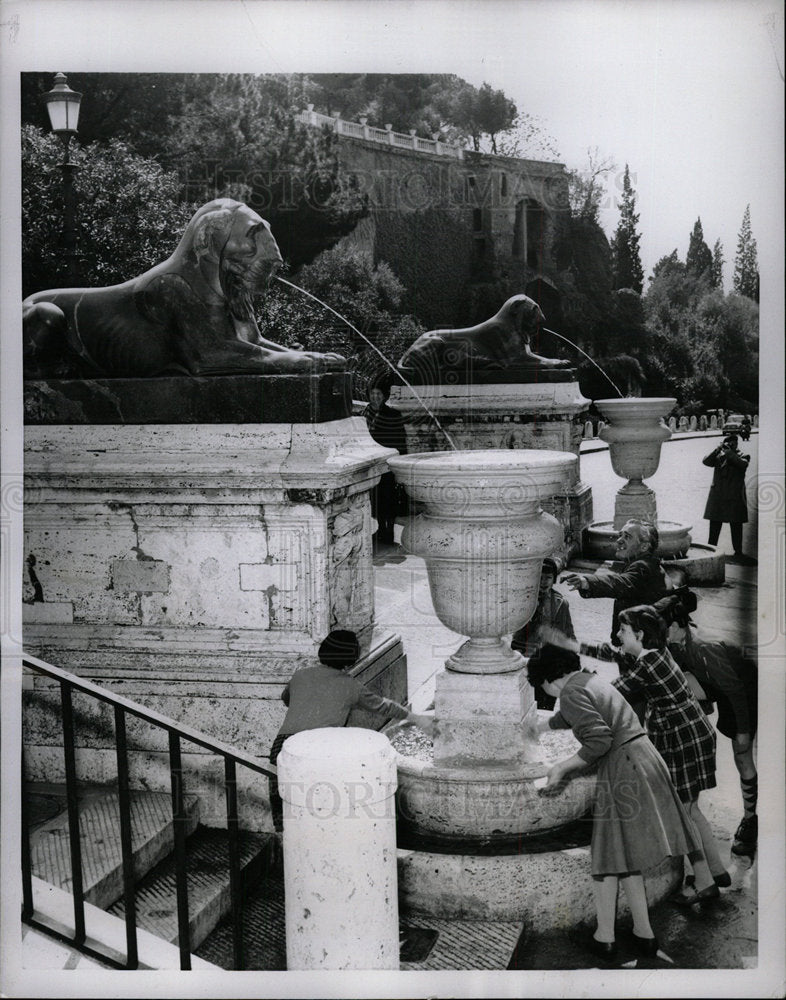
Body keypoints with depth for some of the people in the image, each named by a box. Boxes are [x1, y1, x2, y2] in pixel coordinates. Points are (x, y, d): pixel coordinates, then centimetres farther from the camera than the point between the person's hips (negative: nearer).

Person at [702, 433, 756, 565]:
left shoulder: (742, 456, 7)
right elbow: (706, 461, -3)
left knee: (736, 526, 0)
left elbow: (743, 464, -15)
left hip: (734, 498, -2)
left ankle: (738, 553, 7)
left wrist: (728, 451, -13)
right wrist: (718, 449, -12)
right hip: (717, 498, 2)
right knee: (714, 526, 6)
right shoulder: (718, 457, 13)